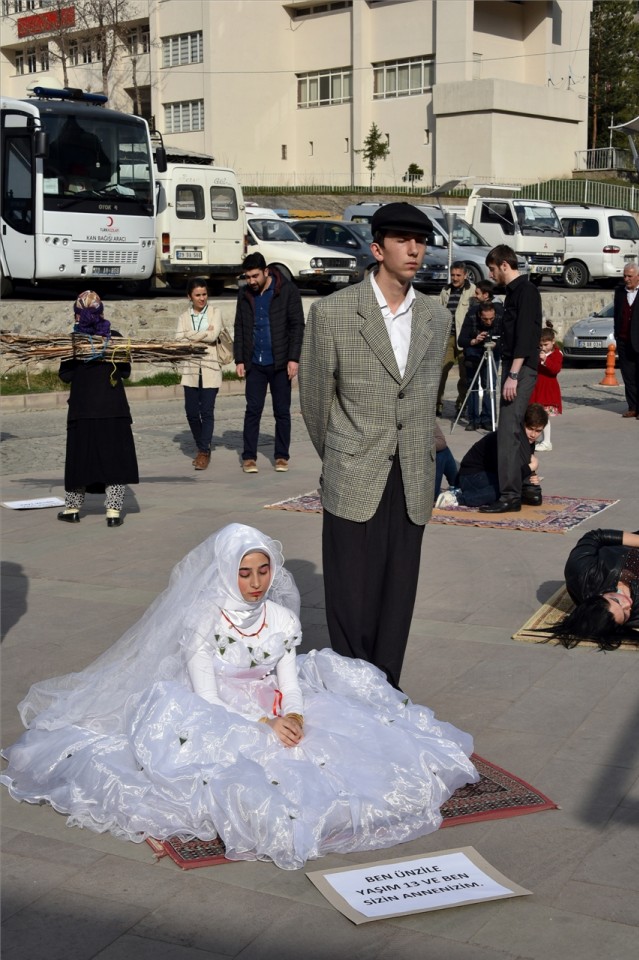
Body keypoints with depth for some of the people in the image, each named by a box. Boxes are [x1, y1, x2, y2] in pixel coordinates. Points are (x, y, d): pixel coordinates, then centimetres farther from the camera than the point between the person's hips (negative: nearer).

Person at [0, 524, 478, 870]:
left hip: (280, 720, 6)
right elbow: (206, 698, -13)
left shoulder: (282, 618, 3)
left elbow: (291, 683, 6)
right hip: (222, 725, -5)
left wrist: (294, 716, -18)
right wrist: (262, 726, -24)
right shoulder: (203, 622, -11)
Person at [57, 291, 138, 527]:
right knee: (115, 457, 6)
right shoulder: (114, 337, -2)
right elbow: (125, 371, 2)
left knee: (79, 456, 11)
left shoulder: (72, 340, -6)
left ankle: (72, 508, 22)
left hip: (82, 409, 0)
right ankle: (114, 511, 3)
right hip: (114, 408, 0)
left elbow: (65, 375, -4)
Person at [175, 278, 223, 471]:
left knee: (207, 411, -6)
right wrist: (204, 334, -9)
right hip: (191, 368, 3)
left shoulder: (215, 312, 6)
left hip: (210, 368, -2)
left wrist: (191, 336, -5)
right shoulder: (184, 317, 12)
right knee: (191, 412, 1)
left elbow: (214, 335, -10)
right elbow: (178, 339, -3)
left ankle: (204, 451, -1)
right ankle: (201, 447, 20)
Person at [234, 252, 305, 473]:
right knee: (252, 410, 1)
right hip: (255, 363, 3)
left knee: (282, 411, 5)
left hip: (280, 363, -2)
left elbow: (297, 325, -7)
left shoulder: (287, 291, -5)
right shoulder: (245, 295, 7)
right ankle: (249, 457, 7)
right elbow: (239, 329, 11)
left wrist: (293, 358, -12)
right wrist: (240, 360, 4)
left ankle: (282, 456, 14)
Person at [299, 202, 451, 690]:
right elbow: (314, 398, 5)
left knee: (398, 599, 8)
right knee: (351, 600, 2)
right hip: (354, 484, -3)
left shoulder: (437, 317, 8)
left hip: (412, 486, 3)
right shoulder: (332, 312, -4)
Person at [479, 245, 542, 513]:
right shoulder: (514, 291, 17)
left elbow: (525, 335, -20)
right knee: (514, 428, 13)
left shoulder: (526, 290, -12)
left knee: (509, 429, -13)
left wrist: (514, 374, -24)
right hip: (513, 366, 10)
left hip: (522, 368, -10)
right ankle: (522, 486, 20)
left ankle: (510, 496, -14)